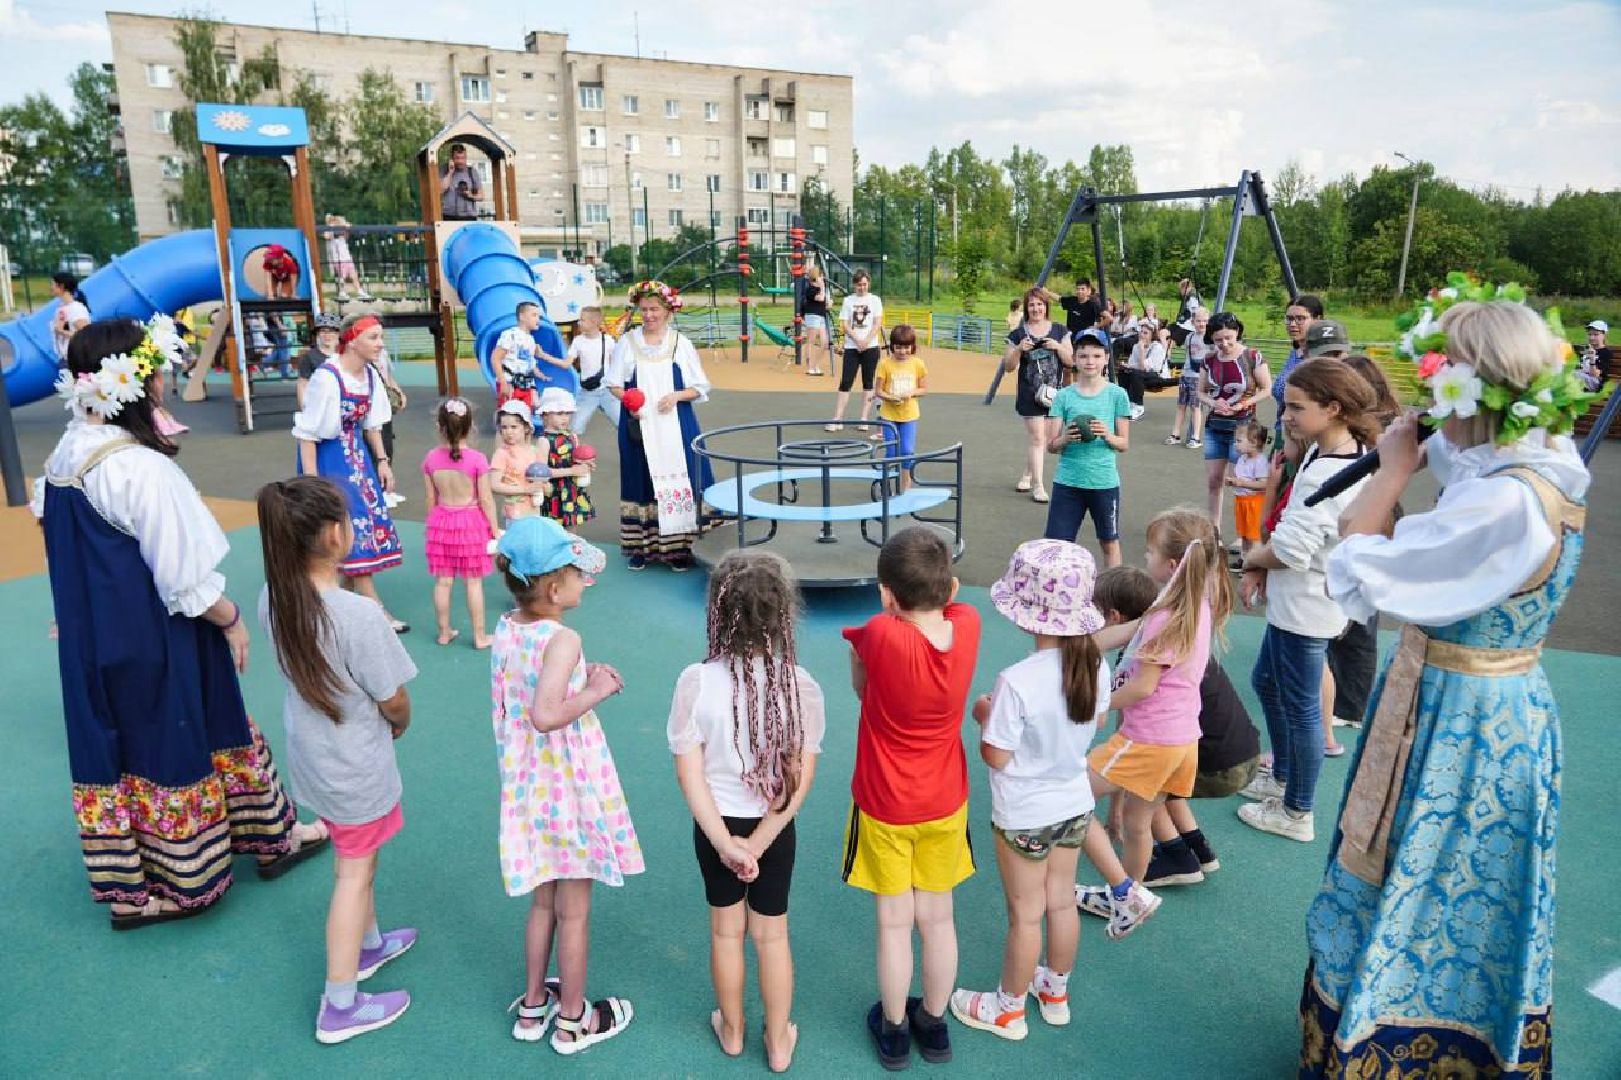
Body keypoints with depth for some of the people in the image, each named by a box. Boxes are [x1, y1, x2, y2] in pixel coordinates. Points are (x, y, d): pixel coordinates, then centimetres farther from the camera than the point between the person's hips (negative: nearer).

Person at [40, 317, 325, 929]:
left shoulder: (65, 454, 1)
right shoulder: (142, 468, -25)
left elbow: (71, 554, 11)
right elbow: (187, 576, -22)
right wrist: (232, 620, -7)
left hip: (92, 644, 8)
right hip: (156, 647, -8)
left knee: (113, 753, 17)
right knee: (174, 750, 9)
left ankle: (126, 889, 31)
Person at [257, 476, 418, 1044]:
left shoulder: (274, 597, -10)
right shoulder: (358, 614, -32)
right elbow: (394, 702, -21)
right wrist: (400, 724, 2)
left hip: (310, 755, 7)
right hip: (356, 767, -7)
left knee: (353, 857, 27)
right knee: (355, 873, 10)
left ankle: (366, 944, 49)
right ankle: (340, 1006, 24)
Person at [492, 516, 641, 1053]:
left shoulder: (506, 628, -2)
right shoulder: (563, 640, -26)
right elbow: (545, 714, -38)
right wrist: (595, 691, -24)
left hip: (527, 786, 7)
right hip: (570, 788, -7)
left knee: (543, 902, 26)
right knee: (574, 912, 13)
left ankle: (533, 1006, 42)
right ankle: (573, 1021, 31)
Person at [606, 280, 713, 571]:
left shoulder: (680, 343, 4)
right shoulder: (627, 342, 6)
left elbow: (699, 388, 5)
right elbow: (614, 384, 8)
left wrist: (677, 395, -13)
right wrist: (628, 400, -11)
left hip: (675, 425, -1)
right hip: (638, 424, 1)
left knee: (678, 480, -3)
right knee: (642, 482, 4)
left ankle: (679, 545, 4)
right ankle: (641, 545, 12)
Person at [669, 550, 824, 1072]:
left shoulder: (696, 682, -21)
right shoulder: (801, 686, -19)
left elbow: (690, 773, -18)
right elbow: (800, 779, -17)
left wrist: (723, 841, -14)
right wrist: (757, 842, -13)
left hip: (715, 826, 0)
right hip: (775, 828, 0)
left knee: (726, 929, 22)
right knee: (772, 934, 19)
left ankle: (731, 1030, 43)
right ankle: (779, 1043, 36)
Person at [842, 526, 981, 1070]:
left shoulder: (881, 635, -31)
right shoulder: (967, 625, -18)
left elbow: (858, 683, -9)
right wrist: (934, 595, -8)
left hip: (884, 806, -3)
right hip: (945, 804, 4)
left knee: (894, 922, 15)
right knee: (938, 918, 20)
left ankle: (894, 1031, 35)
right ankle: (934, 1024, 39)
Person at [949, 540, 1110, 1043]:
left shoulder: (1016, 682, -32)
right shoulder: (1096, 665, -13)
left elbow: (996, 757, -21)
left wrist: (984, 716, -5)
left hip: (1024, 816, -5)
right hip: (1074, 804, 6)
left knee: (1025, 915, 13)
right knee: (1061, 901, 23)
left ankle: (1008, 1009, 35)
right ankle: (1055, 991, 45)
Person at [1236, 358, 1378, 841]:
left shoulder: (1328, 472, -28)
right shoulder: (1336, 451, 3)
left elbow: (1290, 550, -28)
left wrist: (1250, 560, -8)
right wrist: (1262, 566, -2)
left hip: (1306, 606, -10)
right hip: (1296, 601, 10)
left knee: (1300, 708, 5)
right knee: (1266, 681, 25)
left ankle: (1296, 813, 23)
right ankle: (1282, 776, 44)